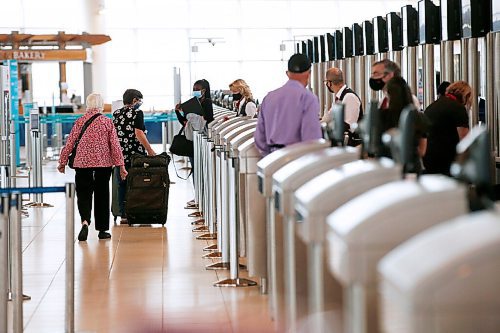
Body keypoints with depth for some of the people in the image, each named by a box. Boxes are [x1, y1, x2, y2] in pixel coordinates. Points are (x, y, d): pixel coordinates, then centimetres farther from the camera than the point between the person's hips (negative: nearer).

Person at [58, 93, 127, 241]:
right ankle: (102, 230, 15)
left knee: (83, 194, 6)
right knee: (102, 195, 10)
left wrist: (62, 162, 11)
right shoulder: (107, 122, -2)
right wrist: (121, 165, 0)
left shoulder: (80, 122, 0)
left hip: (82, 162, 0)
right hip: (103, 163, 0)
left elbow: (70, 143, 2)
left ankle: (85, 221, -20)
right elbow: (115, 144, -4)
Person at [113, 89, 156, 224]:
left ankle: (123, 215, 6)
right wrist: (150, 150, -12)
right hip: (135, 156, -5)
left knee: (122, 185, 7)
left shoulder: (116, 114, 11)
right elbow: (139, 134, -15)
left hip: (119, 155, 5)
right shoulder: (137, 113, -7)